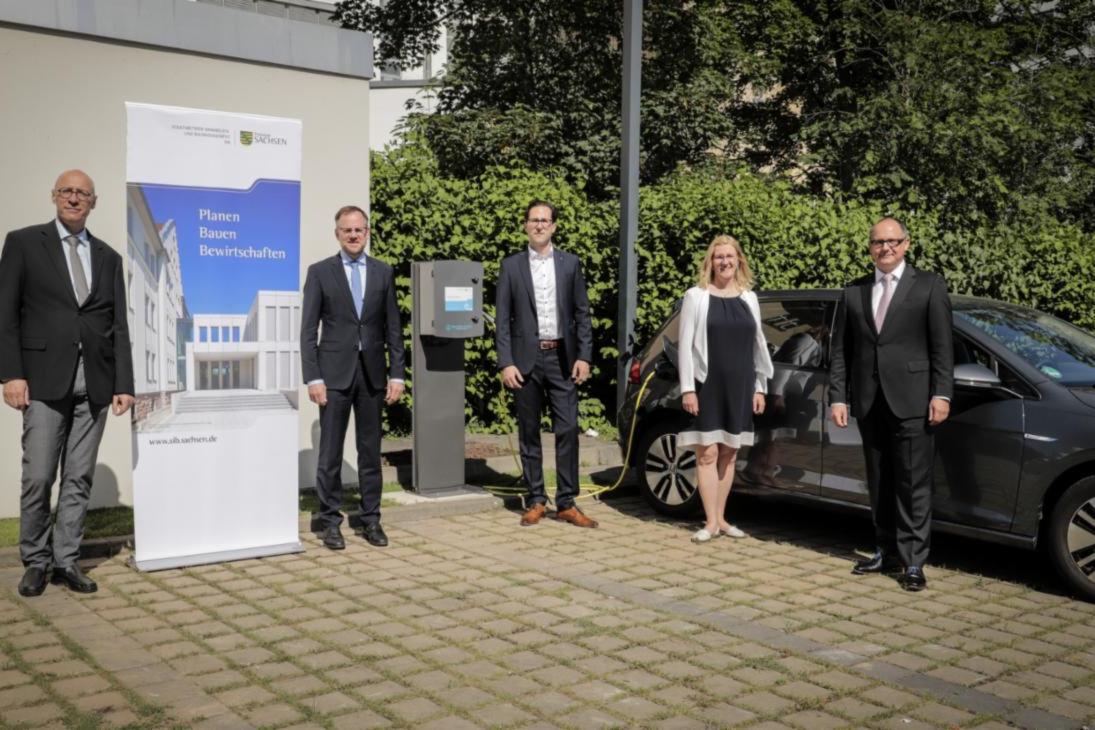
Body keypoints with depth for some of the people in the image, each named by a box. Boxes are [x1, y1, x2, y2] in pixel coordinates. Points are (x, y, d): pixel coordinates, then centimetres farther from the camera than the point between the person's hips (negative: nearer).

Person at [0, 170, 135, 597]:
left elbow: (119, 326, 11)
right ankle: (35, 562, 14)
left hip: (95, 383, 3)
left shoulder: (108, 257, 14)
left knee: (79, 479, 5)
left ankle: (66, 561, 13)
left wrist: (124, 384, 3)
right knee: (38, 478, -2)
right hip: (45, 380, -3)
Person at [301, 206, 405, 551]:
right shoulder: (320, 272, 2)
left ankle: (371, 519, 16)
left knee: (371, 451, 8)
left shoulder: (383, 272, 8)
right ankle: (331, 522, 11)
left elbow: (393, 326, 8)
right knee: (330, 453, 1)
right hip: (334, 372, -2)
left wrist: (397, 373, 2)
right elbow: (308, 330, -1)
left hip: (372, 372, 2)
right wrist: (313, 378, -8)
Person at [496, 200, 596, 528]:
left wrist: (584, 356, -3)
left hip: (562, 357, 0)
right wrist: (505, 363, -6)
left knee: (568, 430, -2)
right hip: (526, 358, 0)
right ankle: (536, 501, 15)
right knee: (529, 433, 6)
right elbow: (502, 318, 2)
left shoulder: (570, 263, 7)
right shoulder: (511, 265, 5)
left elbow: (582, 313, 6)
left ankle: (567, 503, 5)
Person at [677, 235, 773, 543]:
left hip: (740, 387, 4)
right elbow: (686, 345, -4)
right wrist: (687, 388, -11)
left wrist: (760, 387, 8)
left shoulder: (749, 298, 10)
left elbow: (758, 345, 12)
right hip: (707, 385, -4)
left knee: (729, 454, 9)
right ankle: (711, 522, 2)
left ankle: (720, 518, 17)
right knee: (707, 453, -3)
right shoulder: (696, 296, -1)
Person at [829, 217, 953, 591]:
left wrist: (941, 394, -9)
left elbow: (942, 346, -1)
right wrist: (838, 397, 3)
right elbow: (841, 350, 10)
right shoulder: (854, 292, 12)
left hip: (911, 402, -4)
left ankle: (913, 562, 3)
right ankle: (887, 552, 23)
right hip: (869, 403, 4)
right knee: (879, 484, 12)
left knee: (914, 484, -3)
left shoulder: (929, 286, 3)